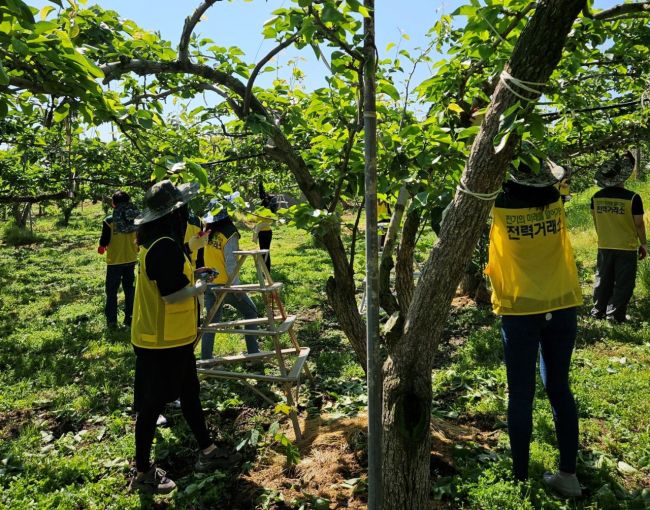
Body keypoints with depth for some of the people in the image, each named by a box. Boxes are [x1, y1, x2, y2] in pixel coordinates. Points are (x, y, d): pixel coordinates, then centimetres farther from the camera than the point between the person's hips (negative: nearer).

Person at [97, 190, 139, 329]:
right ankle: (129, 318, 18)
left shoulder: (109, 221, -15)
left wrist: (101, 246, 12)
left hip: (114, 261, -3)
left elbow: (103, 243, -10)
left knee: (112, 291, 10)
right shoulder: (136, 219, -6)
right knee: (129, 289, 14)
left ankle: (111, 320, 11)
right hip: (131, 260, 3)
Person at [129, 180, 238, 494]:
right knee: (152, 404, 5)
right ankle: (143, 473, 22)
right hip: (161, 341, -10)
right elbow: (172, 294, -26)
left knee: (189, 394, 20)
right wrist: (198, 288, -9)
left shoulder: (156, 241, 8)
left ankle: (206, 451, 35)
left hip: (173, 338, 10)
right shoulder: (164, 247, -23)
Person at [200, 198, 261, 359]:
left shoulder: (209, 233, 1)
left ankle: (205, 359, 13)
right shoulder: (229, 234, -14)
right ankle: (253, 351, 14)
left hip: (210, 284, 5)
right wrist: (236, 286, -14)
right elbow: (231, 263, -17)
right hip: (226, 285, -5)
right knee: (250, 312, 13)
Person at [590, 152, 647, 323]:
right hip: (627, 248, -4)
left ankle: (598, 311, 22)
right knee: (623, 284, 8)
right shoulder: (632, 198, -16)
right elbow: (639, 224, -9)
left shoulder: (596, 197, -4)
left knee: (603, 281, 15)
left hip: (604, 247, 4)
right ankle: (615, 314, 11)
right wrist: (643, 244, 5)